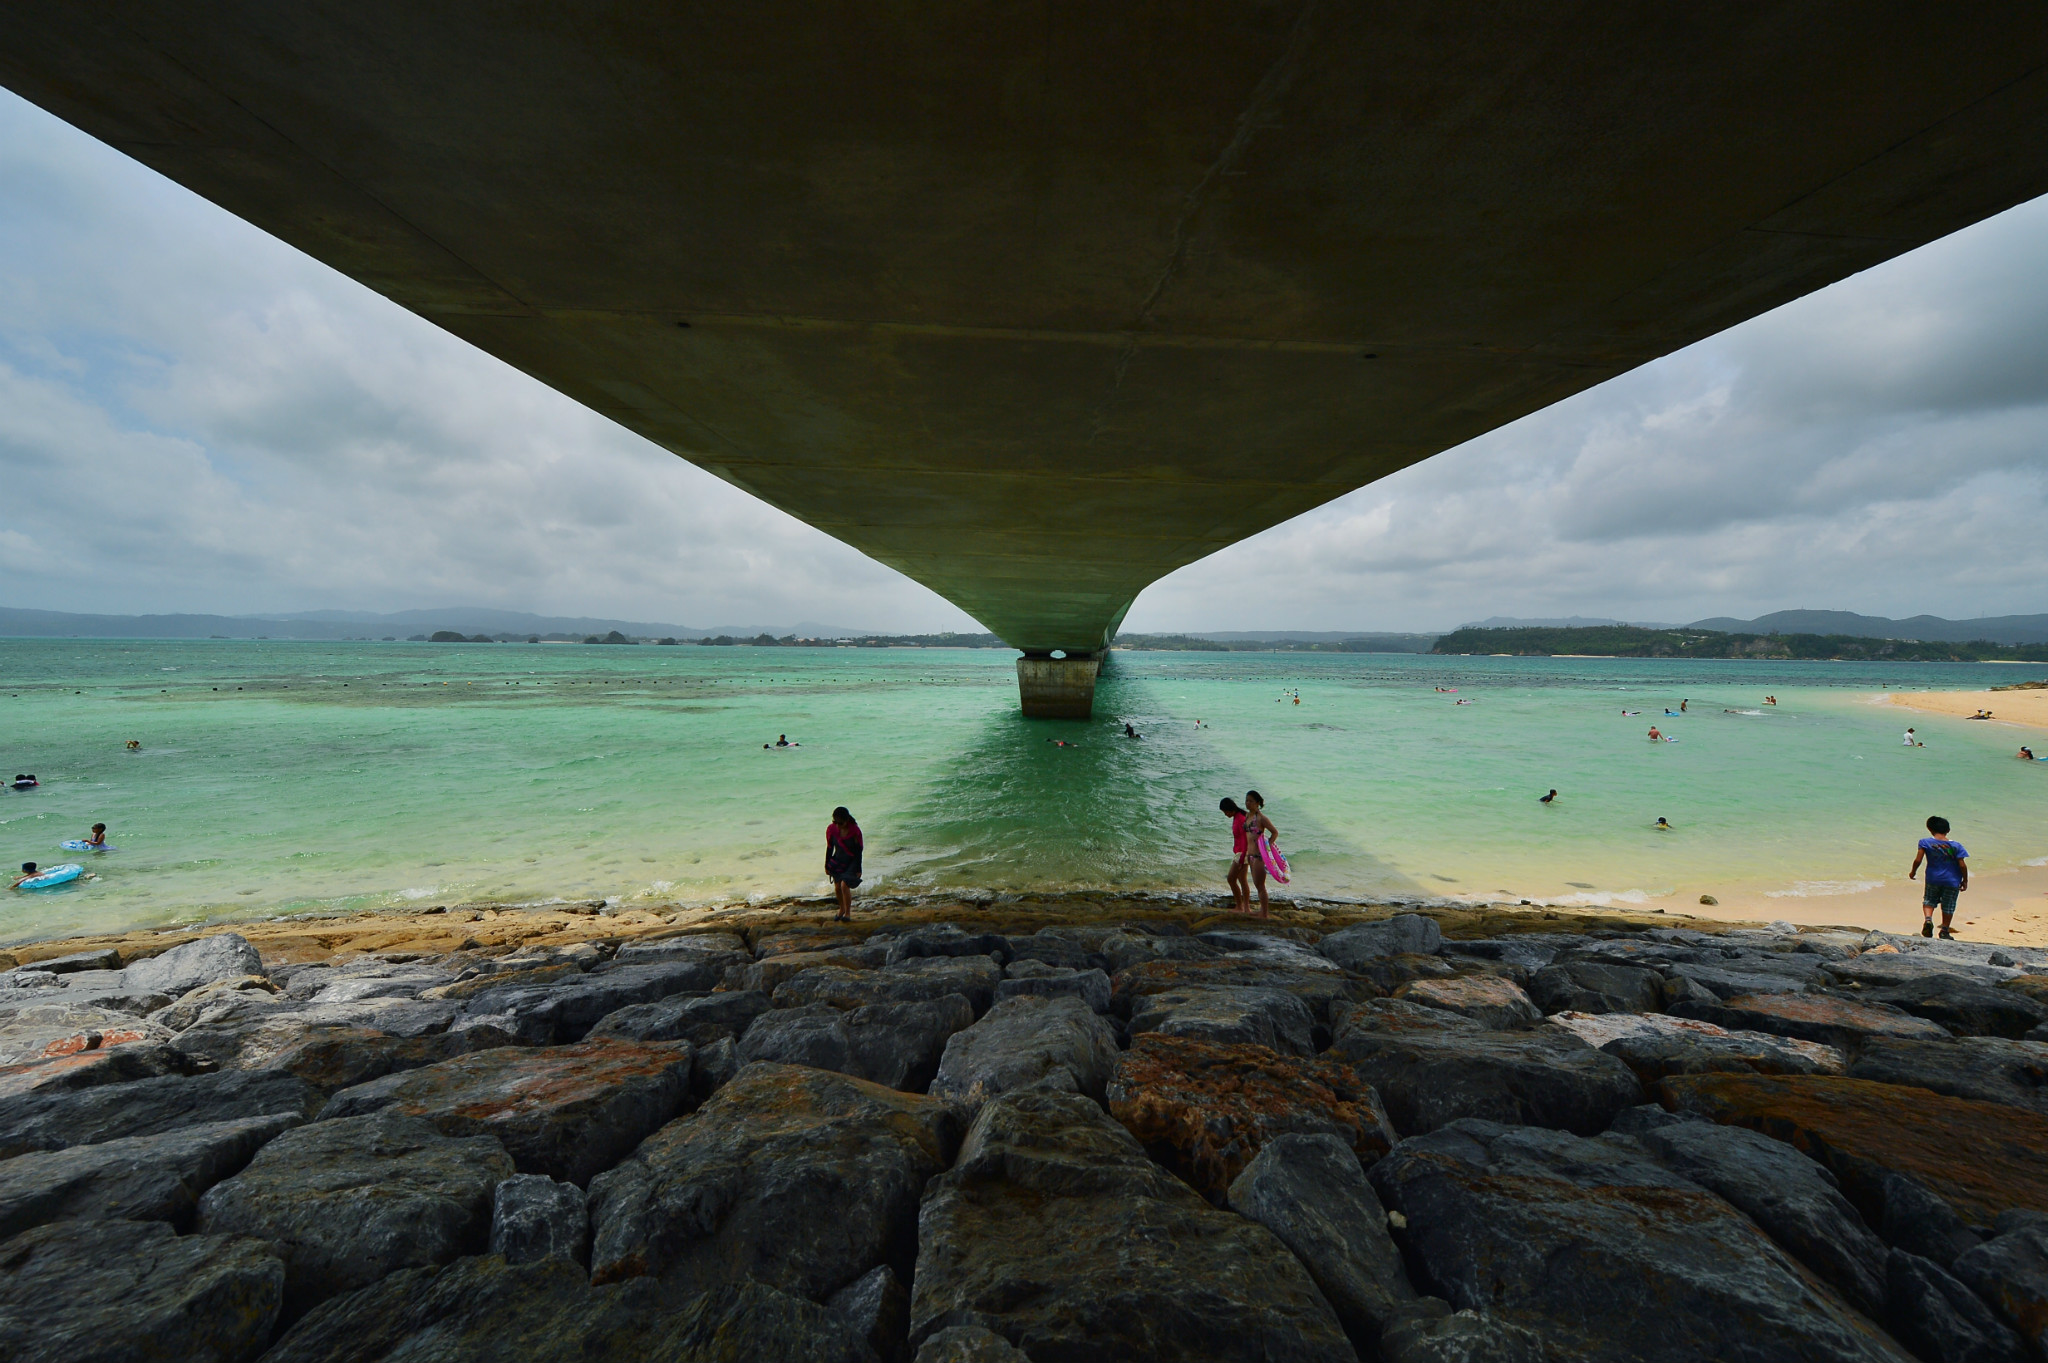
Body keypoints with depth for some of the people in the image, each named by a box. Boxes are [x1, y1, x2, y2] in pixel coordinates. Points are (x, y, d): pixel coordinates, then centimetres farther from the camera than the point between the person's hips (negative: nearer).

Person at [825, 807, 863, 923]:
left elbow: (859, 851, -12)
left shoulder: (855, 830, -22)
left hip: (851, 862, -4)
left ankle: (848, 913, 1)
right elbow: (829, 848, 2)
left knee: (844, 885, -16)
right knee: (837, 887, 7)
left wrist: (858, 869, -9)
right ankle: (842, 909, 33)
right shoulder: (831, 829, -12)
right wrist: (827, 865, 7)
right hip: (837, 861, 4)